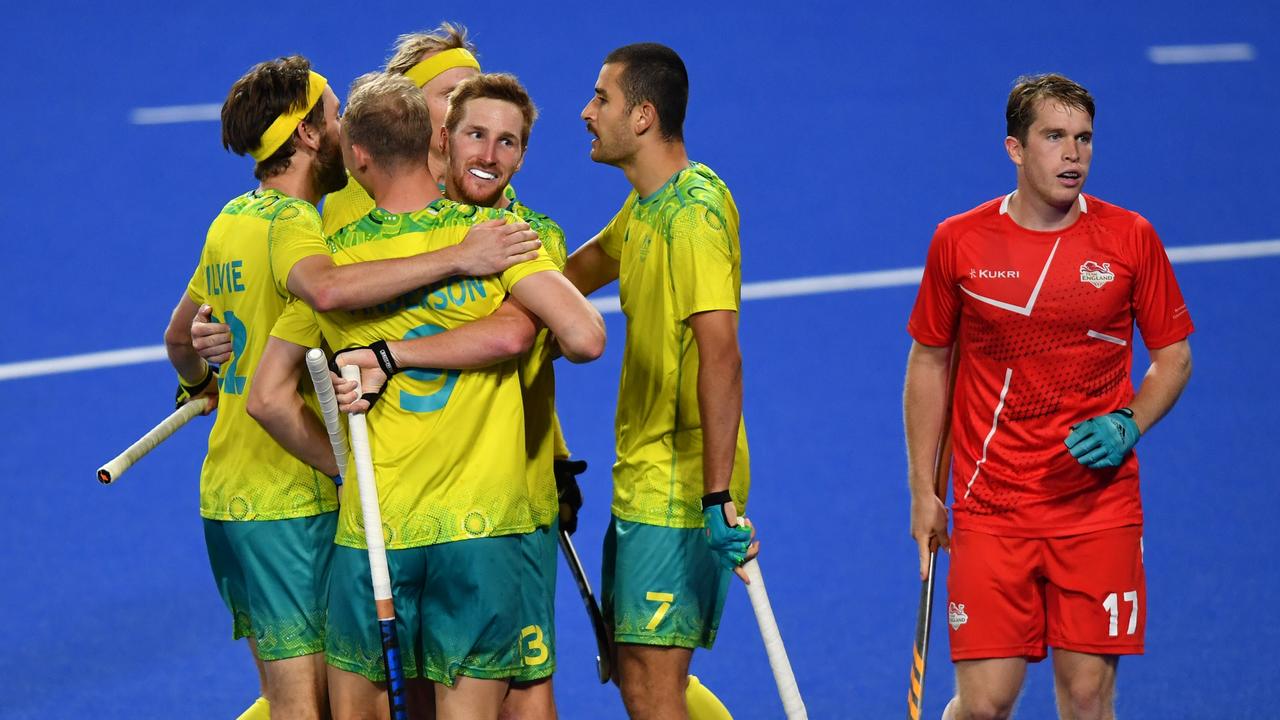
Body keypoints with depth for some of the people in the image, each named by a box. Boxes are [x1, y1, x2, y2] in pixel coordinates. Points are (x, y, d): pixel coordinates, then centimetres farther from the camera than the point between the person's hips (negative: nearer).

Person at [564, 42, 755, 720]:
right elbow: (589, 264, 32)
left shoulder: (694, 210, -18)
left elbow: (721, 353, -26)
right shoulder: (646, 205, 11)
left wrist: (720, 497, -31)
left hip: (680, 491, -9)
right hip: (641, 486, 9)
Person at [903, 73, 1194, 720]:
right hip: (990, 510, -1)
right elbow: (928, 362, 9)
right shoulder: (958, 242, -1)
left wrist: (1130, 426, -10)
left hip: (1100, 509, 1)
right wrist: (922, 490, 7)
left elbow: (1173, 356, 9)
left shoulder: (1130, 239, -1)